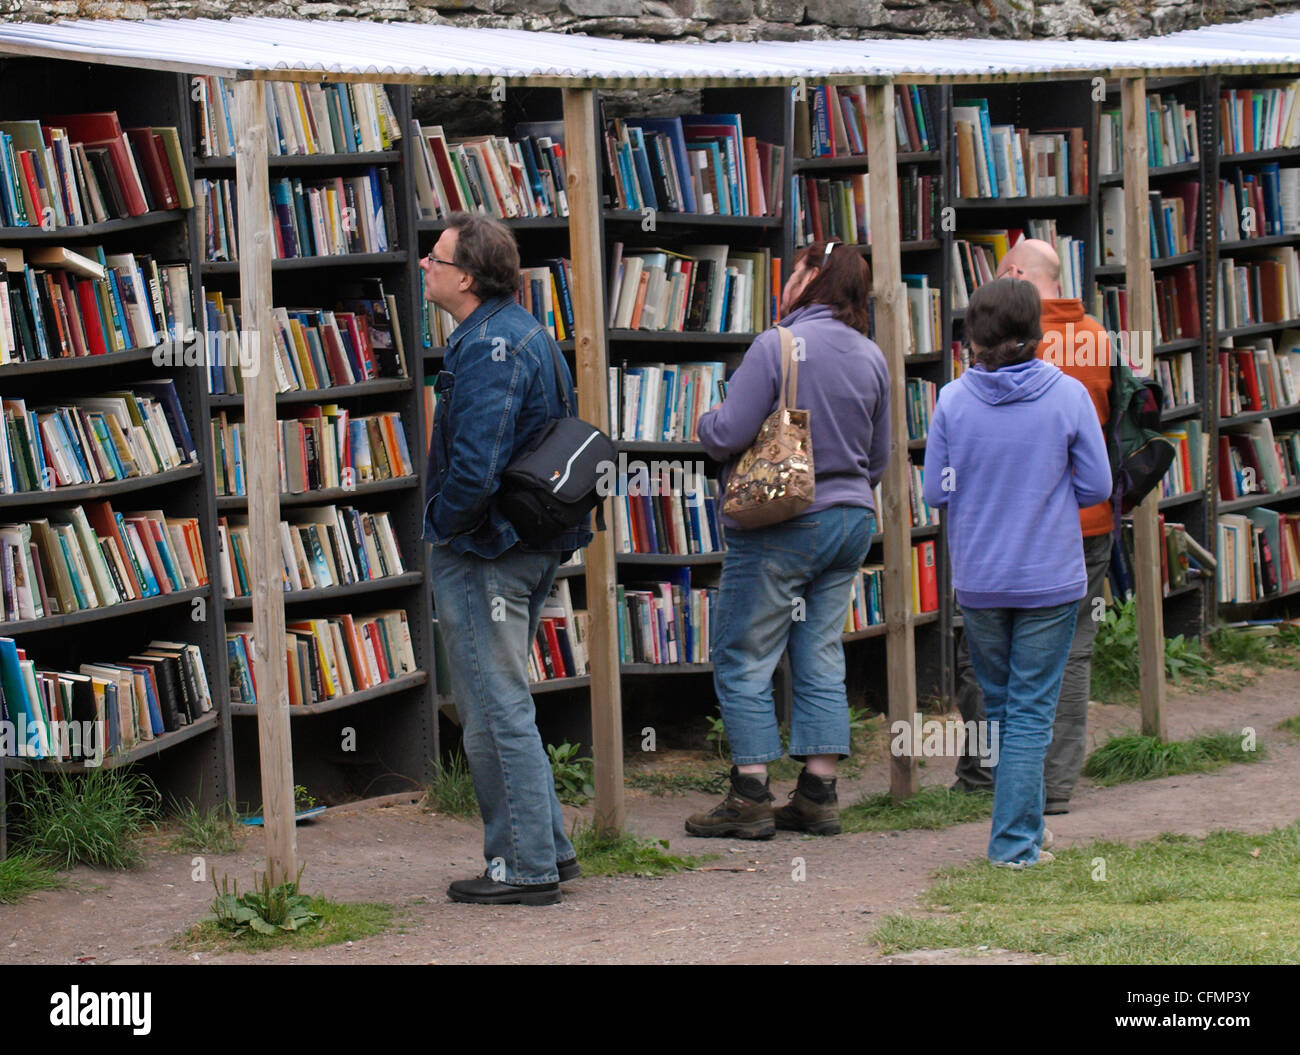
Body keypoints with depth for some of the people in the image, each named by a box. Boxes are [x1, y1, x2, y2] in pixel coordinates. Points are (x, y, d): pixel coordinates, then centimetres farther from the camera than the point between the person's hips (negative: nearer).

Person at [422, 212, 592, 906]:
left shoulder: (487, 346, -20)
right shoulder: (527, 332, 13)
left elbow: (476, 465, -28)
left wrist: (440, 524, -12)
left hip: (483, 552, -10)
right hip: (534, 547, 10)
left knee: (496, 711, -4)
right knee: (498, 702, 19)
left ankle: (524, 867, 1)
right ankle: (548, 846, 24)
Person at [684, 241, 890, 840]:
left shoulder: (777, 346, -14)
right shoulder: (871, 357, 7)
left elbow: (727, 434, -18)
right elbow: (878, 459, 15)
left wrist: (705, 423, 4)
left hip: (782, 525, -7)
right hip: (851, 521, 7)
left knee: (744, 660, 1)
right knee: (821, 659, 10)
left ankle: (750, 797, -1)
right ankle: (819, 795, 10)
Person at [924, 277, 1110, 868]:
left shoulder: (953, 400, -8)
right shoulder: (1068, 396, -10)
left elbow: (935, 492, -3)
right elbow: (1096, 486, -5)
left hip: (977, 581, 2)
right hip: (1050, 578, -2)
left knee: (999, 703, 18)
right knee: (1032, 712, 3)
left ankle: (1022, 825, 28)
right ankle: (1015, 841, -1)